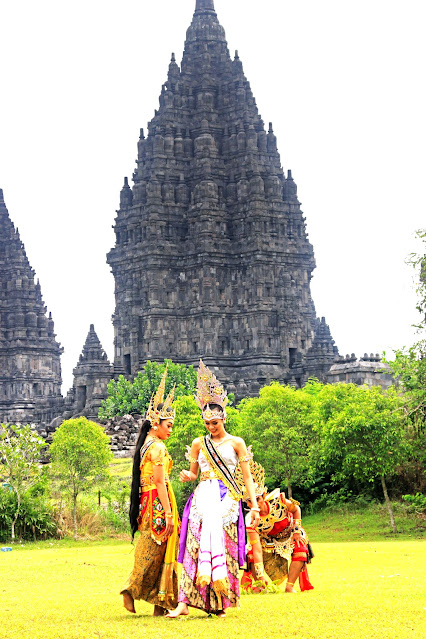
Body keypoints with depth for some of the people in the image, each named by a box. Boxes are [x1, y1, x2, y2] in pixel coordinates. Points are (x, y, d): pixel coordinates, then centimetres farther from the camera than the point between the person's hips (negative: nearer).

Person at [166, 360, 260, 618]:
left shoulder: (236, 443, 8)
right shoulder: (199, 444, 16)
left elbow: (247, 476, 5)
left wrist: (254, 505, -4)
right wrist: (187, 475, -3)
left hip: (226, 499, -2)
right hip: (202, 497, 2)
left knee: (223, 546, -19)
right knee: (194, 547, -12)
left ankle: (220, 603, -12)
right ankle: (185, 601, -20)